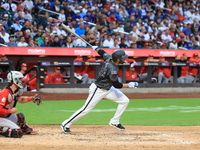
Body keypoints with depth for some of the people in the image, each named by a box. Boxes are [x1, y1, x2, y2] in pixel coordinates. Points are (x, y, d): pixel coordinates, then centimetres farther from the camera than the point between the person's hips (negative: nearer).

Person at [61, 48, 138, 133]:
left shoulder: (110, 58, -8)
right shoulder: (112, 69, -33)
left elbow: (102, 53, 12)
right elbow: (116, 85, -26)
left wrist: (96, 49, 33)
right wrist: (129, 85, -17)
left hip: (108, 89, 10)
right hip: (98, 90, -10)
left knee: (125, 101, 5)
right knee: (86, 109, -6)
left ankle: (114, 122, 15)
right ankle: (66, 125, 5)